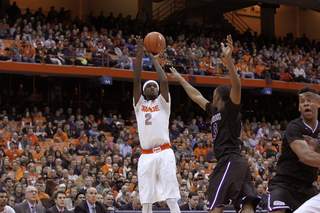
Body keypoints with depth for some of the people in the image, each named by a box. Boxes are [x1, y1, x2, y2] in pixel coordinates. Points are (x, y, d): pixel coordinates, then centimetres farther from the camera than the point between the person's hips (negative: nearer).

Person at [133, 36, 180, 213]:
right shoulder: (139, 104, 17)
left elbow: (164, 81, -2)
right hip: (146, 155, 2)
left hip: (164, 153, -2)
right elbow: (136, 81, 6)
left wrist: (155, 60, 6)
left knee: (171, 199, -10)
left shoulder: (163, 102, 13)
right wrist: (140, 55, 1)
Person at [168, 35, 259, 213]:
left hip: (230, 162, -9)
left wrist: (228, 58, -29)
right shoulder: (215, 111, 22)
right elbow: (196, 96, 36)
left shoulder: (230, 109, -1)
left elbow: (237, 86, -20)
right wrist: (180, 79, 45)